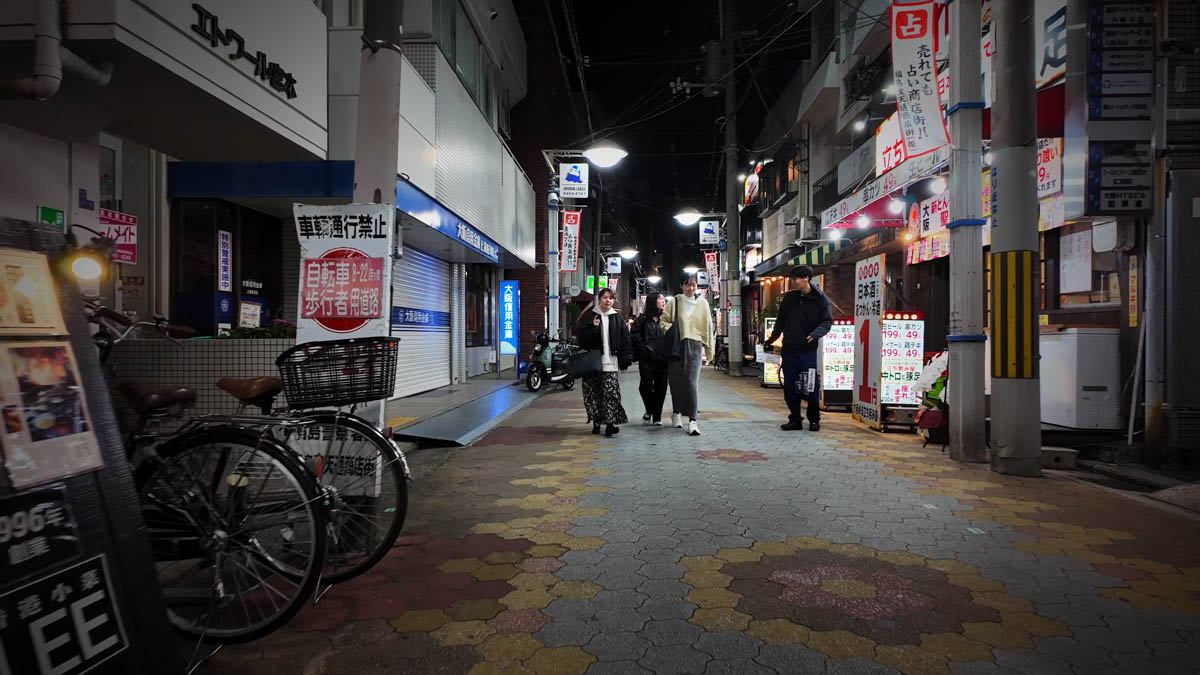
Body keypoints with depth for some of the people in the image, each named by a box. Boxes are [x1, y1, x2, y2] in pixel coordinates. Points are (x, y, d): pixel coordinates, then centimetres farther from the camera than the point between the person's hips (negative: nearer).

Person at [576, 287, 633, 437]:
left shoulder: (617, 318, 10)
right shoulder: (590, 316, 6)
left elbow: (625, 339, 8)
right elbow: (581, 336, 1)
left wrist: (626, 358, 0)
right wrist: (593, 328, -15)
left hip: (610, 362, 0)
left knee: (610, 392, -10)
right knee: (593, 392, 4)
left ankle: (610, 424, -11)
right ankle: (596, 422, 16)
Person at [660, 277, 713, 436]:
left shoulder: (702, 303, 9)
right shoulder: (674, 302, 4)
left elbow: (708, 328, 12)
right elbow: (663, 321, 8)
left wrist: (708, 351, 11)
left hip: (695, 347, 0)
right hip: (677, 346, 0)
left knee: (691, 381, -10)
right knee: (676, 381, 6)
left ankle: (692, 420, -10)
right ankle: (676, 413, 27)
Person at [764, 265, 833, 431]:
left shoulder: (820, 299, -4)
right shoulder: (789, 297, 6)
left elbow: (827, 322, -5)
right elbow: (780, 321, 16)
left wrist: (815, 334, -23)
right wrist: (771, 340, 16)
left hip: (808, 350, -4)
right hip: (789, 349, 4)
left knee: (811, 388, -1)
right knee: (790, 388, 6)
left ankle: (814, 420, 16)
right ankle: (795, 419, 17)